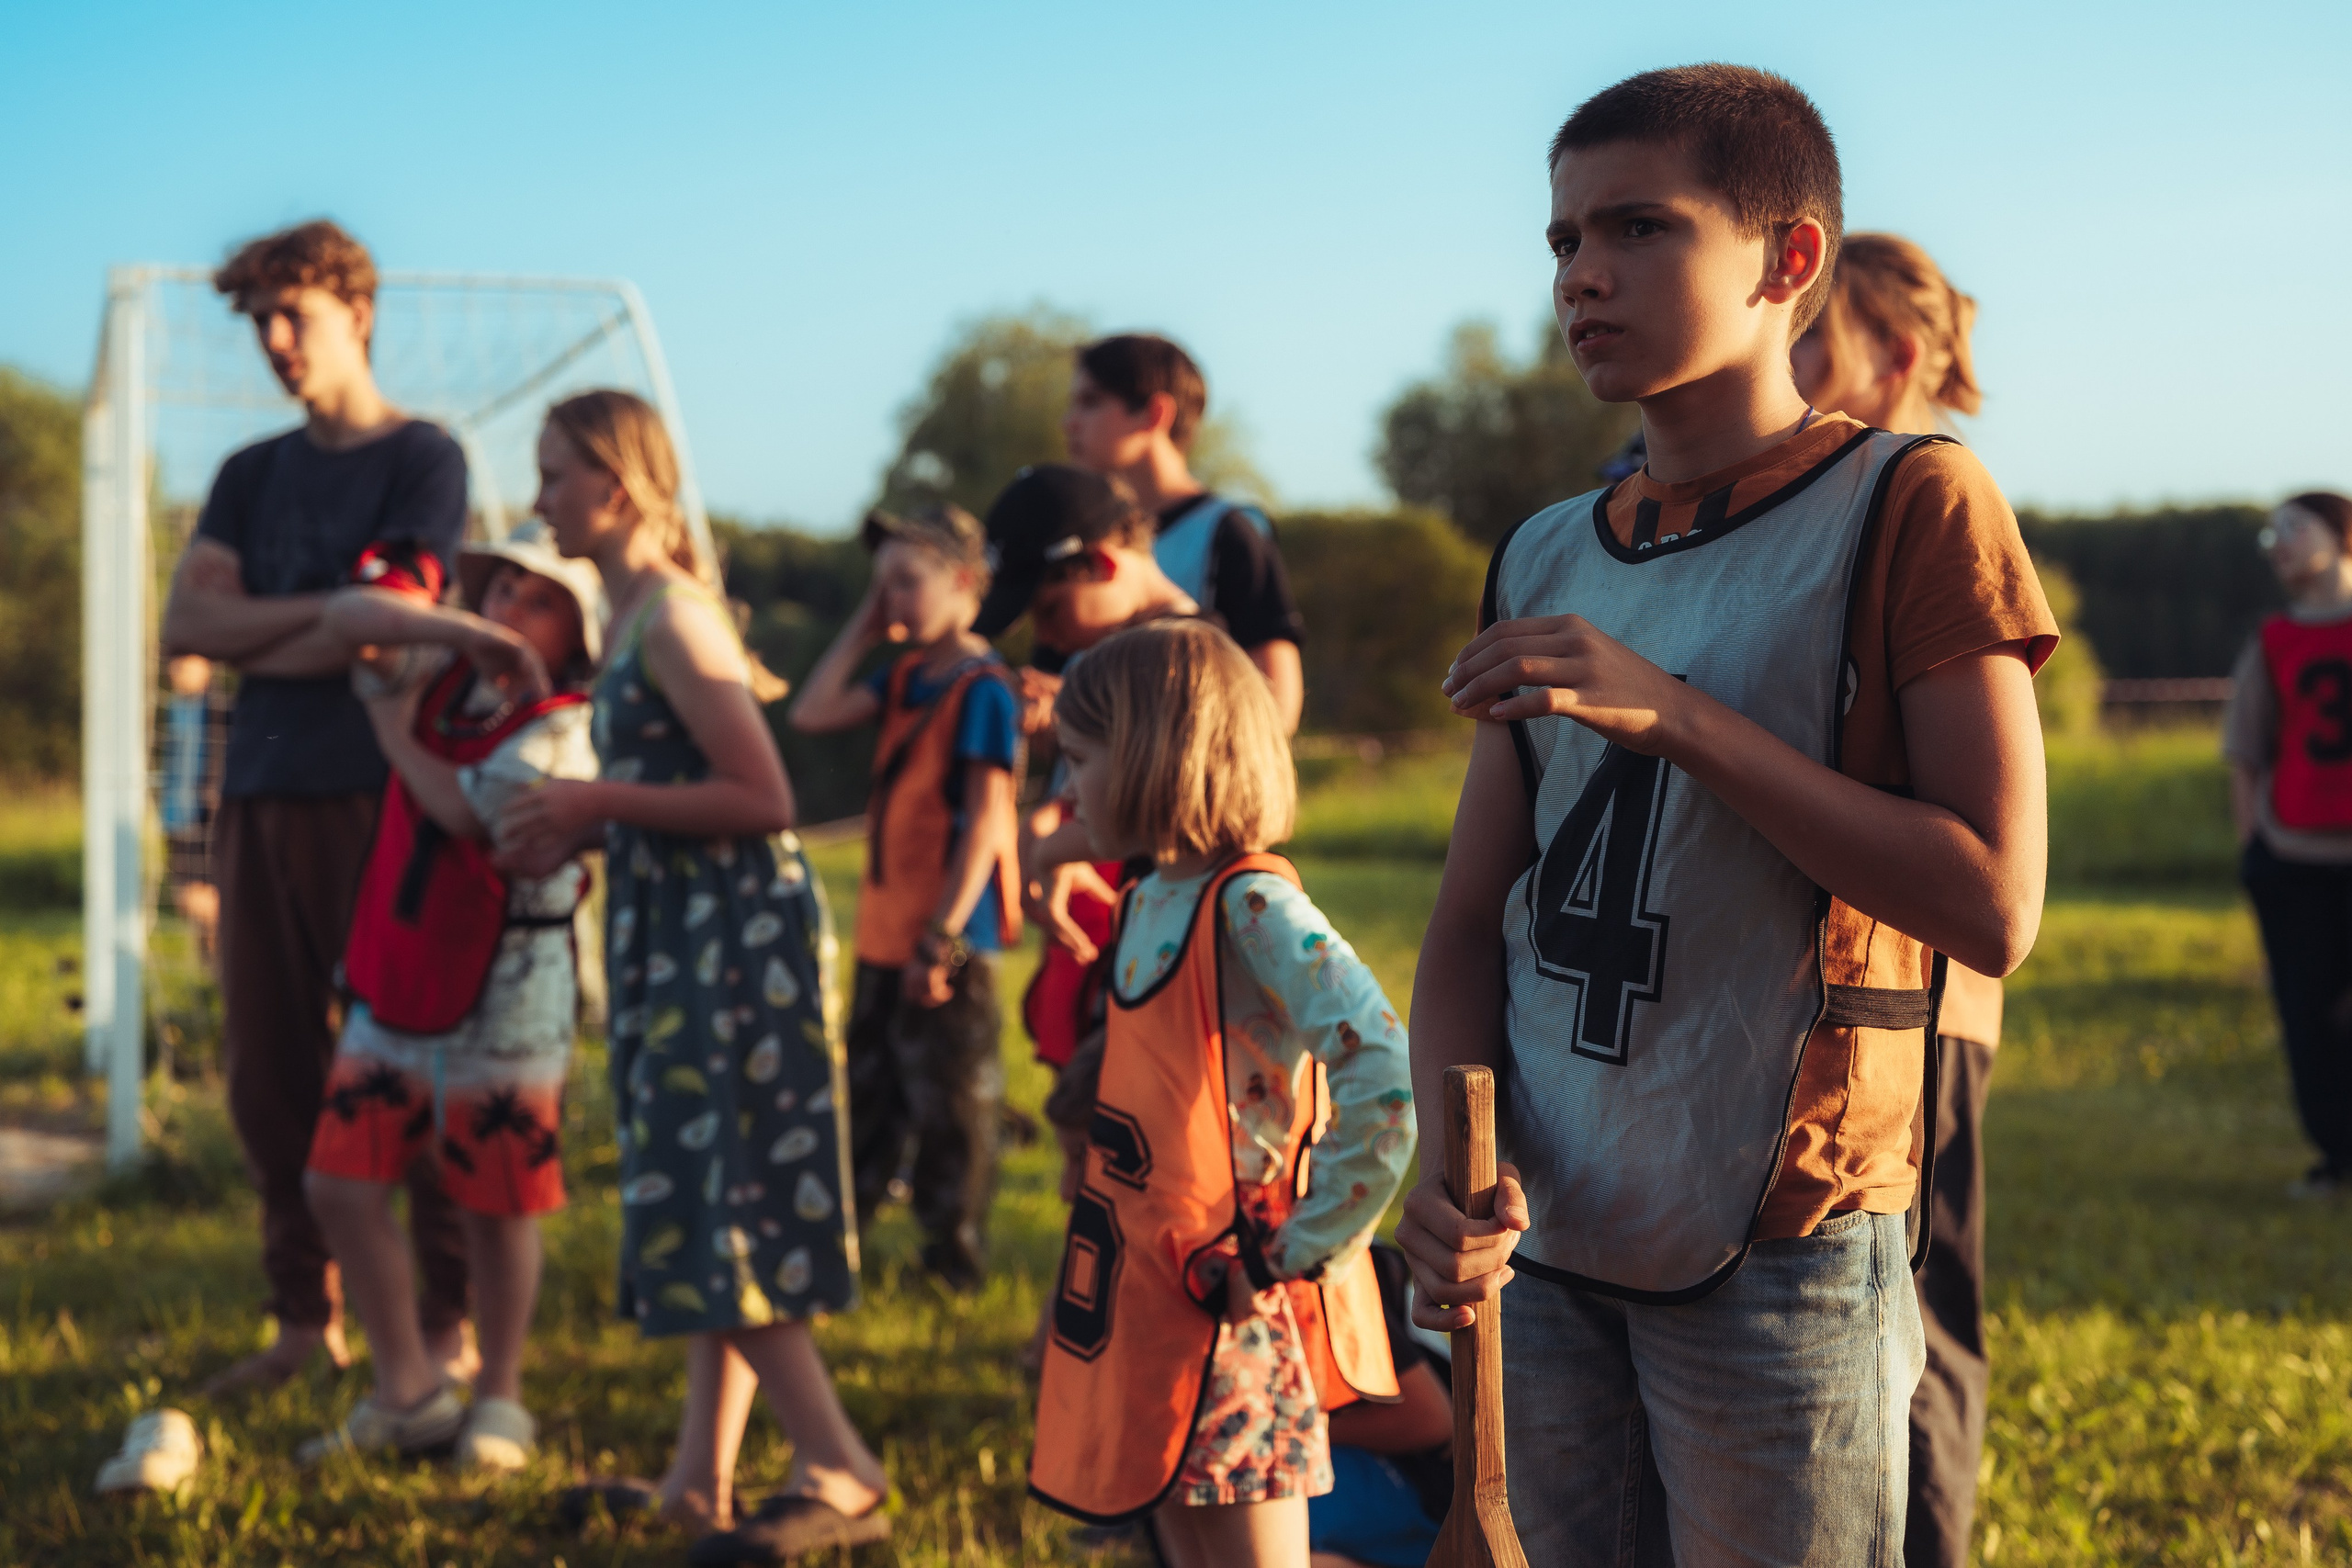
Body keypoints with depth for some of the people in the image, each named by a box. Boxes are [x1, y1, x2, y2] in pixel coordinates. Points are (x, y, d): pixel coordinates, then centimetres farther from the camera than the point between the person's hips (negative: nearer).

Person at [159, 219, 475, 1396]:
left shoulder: (423, 459, 1)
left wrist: (251, 644, 1)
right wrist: (320, 612, -8)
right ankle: (306, 1316, 14)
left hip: (379, 794, -5)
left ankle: (450, 1320, 2)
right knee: (268, 1067, 5)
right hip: (260, 796, 6)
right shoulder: (252, 476, 18)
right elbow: (185, 625, 4)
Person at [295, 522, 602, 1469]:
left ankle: (498, 1400, 23)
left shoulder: (561, 731, -13)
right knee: (340, 1181, 3)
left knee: (496, 1205, 5)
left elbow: (465, 812, -24)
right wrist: (456, 625, -22)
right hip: (394, 983, 6)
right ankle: (407, 1393, 17)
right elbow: (348, 615, -9)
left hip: (503, 996, -6)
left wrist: (396, 734, -9)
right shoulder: (442, 672, 6)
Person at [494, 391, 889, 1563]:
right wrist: (575, 835, 8)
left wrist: (598, 804, -16)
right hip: (683, 938, 10)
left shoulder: (673, 618, -14)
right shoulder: (632, 618, 15)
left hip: (737, 937, -10)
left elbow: (761, 798, -20)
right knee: (704, 1211, 11)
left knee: (720, 1213, -9)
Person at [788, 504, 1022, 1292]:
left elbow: (985, 819, -20)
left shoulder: (982, 688, -16)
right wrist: (864, 626, 2)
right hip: (887, 929, 9)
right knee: (869, 1092, 18)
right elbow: (812, 714, 5)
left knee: (950, 1103, 2)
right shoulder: (905, 676, 9)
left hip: (949, 936, -8)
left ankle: (955, 1261, 13)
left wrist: (943, 936, -22)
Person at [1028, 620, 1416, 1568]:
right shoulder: (1147, 902, 9)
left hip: (1231, 1311, -9)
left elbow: (1385, 1086, -28)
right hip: (1146, 1306, 9)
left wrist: (1301, 1251, -21)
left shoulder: (1251, 908, -19)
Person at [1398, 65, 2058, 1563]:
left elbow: (1994, 909, -15)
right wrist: (1449, 1150, -9)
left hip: (1779, 1266, -5)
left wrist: (1672, 717, -20)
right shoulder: (1545, 561, 11)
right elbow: (1474, 920, 11)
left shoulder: (1910, 505, -7)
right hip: (1543, 1252, 5)